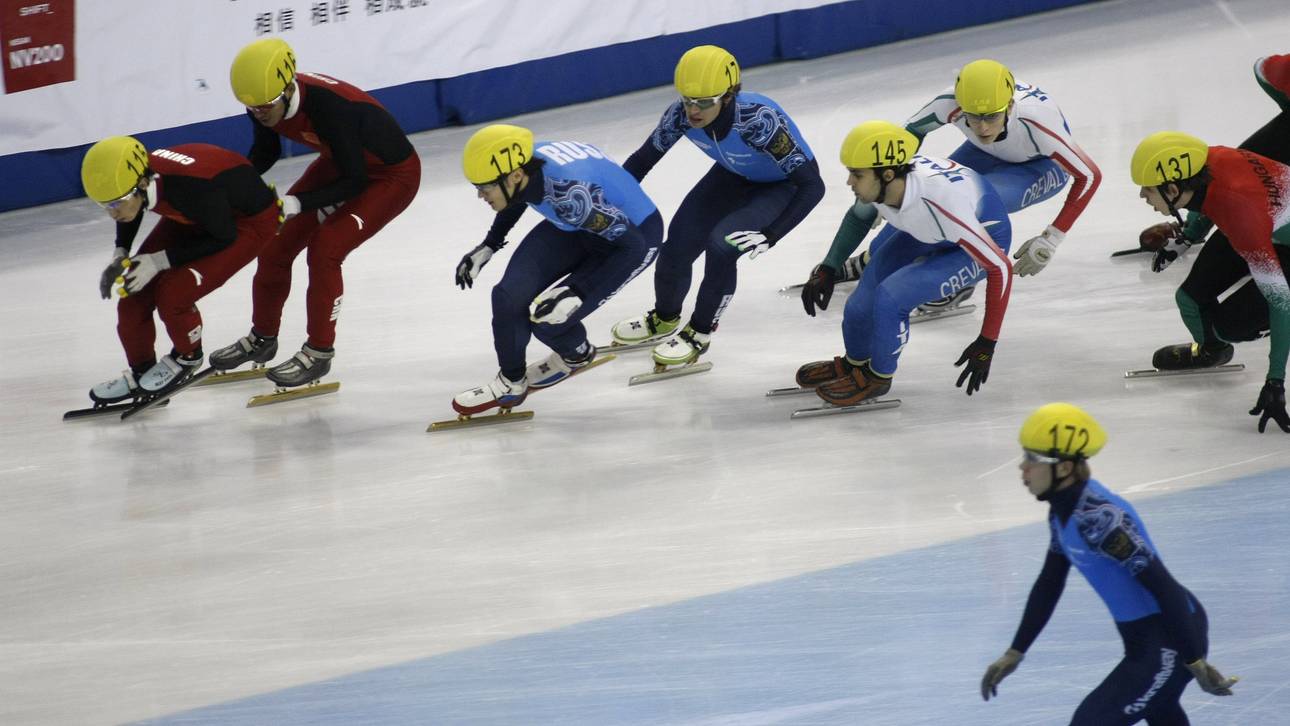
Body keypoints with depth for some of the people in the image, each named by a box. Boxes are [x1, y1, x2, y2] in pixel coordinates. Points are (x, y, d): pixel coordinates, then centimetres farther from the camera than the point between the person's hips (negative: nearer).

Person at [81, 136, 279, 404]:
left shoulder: (194, 187, -43)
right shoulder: (136, 175, -22)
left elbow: (223, 238, -24)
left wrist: (160, 261, -28)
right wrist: (120, 255, -9)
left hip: (249, 220, -7)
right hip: (193, 218, 7)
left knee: (173, 292, -19)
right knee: (134, 292, -3)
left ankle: (187, 357, 10)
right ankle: (141, 373, 19)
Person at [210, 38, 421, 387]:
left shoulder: (329, 106, -39)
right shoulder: (264, 102, -18)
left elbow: (354, 182, -30)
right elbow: (265, 153, 4)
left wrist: (297, 204, -36)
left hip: (392, 174, -8)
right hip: (341, 162, 8)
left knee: (325, 249, -21)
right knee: (277, 242, 4)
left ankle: (319, 352, -5)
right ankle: (262, 338, 26)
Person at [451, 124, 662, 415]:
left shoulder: (569, 191, -41)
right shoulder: (520, 163, -19)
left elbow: (632, 246, -33)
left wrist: (577, 293, -34)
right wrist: (488, 247, 12)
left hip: (634, 232, -7)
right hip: (574, 225, 7)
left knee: (547, 320, -14)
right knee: (511, 296, -10)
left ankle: (577, 355, 22)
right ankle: (510, 383, 14)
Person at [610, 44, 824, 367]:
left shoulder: (758, 120, -40)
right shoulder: (682, 115, -26)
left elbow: (812, 185, -37)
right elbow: (643, 159, -7)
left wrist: (769, 235, -43)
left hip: (783, 185, -5)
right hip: (734, 177, 5)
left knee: (721, 244, -23)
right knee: (677, 246, -3)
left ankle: (700, 332, 2)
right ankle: (665, 318, 30)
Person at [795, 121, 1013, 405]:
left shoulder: (943, 205, -42)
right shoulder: (880, 180, -25)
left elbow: (1000, 267, -33)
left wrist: (986, 344, -29)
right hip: (926, 233, 6)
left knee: (890, 296, -22)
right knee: (864, 299, -1)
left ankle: (876, 378, 5)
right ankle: (854, 365, 32)